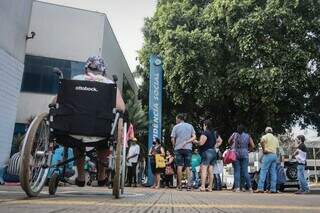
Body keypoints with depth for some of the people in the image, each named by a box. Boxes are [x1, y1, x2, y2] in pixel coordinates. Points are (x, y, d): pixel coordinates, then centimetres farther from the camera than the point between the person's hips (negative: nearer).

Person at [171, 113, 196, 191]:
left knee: (179, 166, 1)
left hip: (178, 148, -2)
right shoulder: (190, 126, 9)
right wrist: (187, 142, -3)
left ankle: (179, 185, 3)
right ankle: (189, 185, -4)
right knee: (188, 167, 3)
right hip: (188, 148, 2)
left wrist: (174, 146, 14)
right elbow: (194, 137, 2)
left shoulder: (176, 127, 1)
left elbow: (172, 139, -1)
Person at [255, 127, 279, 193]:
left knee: (263, 171, -9)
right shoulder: (275, 138, 21)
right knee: (273, 172, 6)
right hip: (274, 155, 7)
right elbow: (277, 148, 19)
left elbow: (262, 141, -21)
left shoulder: (265, 136, 0)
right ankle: (273, 189, 3)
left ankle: (260, 188, -15)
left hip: (268, 155, -7)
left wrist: (263, 149, -11)